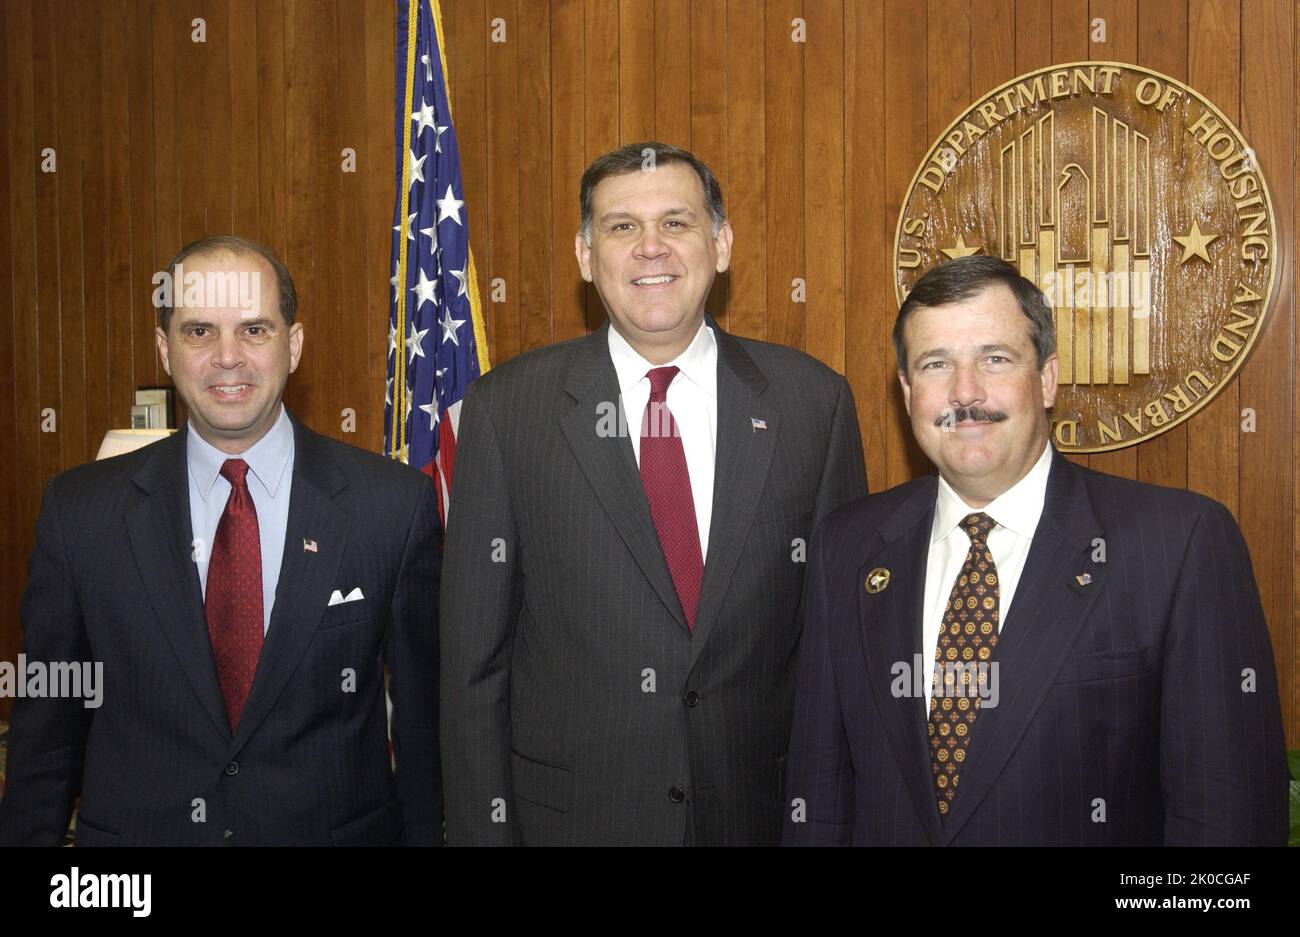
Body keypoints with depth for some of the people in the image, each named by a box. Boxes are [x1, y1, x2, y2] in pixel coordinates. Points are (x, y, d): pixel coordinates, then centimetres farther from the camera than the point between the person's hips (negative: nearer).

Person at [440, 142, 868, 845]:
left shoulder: (814, 402, -3)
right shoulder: (505, 410, -6)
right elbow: (473, 655, -4)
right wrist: (483, 827, -5)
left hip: (760, 813, 1)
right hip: (566, 813, -1)